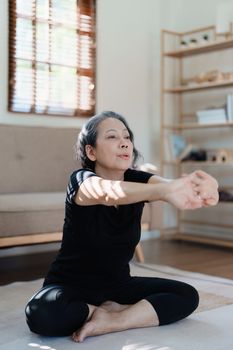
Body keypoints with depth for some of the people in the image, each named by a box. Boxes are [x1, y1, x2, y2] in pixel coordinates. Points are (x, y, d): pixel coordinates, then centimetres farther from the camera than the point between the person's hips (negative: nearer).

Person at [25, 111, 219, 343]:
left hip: (118, 284, 4)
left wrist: (199, 188, -54)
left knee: (187, 296, -11)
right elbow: (108, 192, -44)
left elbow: (163, 184, -29)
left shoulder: (136, 179, -6)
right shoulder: (81, 180, -20)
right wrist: (165, 191, -63)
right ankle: (109, 311, -9)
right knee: (41, 315, -34)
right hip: (71, 286, -4)